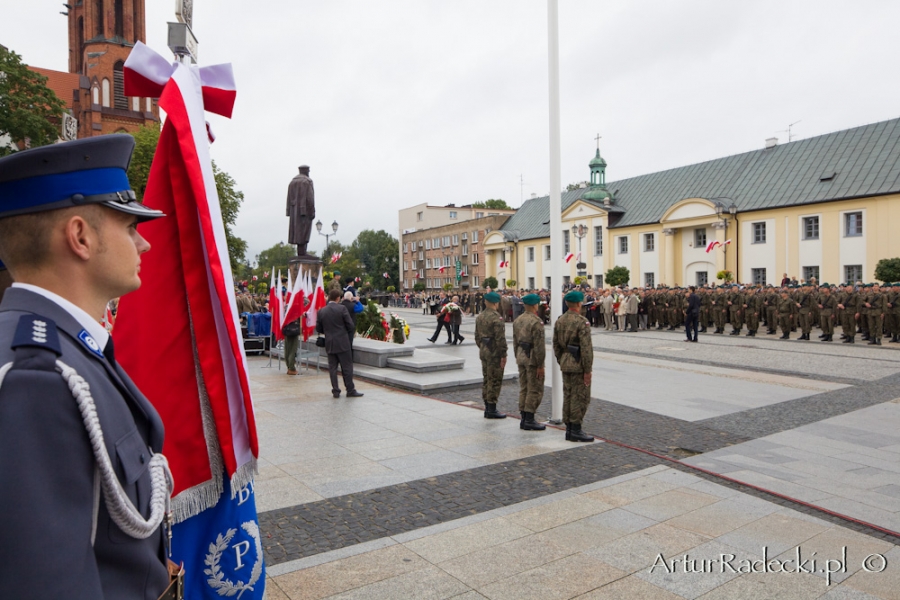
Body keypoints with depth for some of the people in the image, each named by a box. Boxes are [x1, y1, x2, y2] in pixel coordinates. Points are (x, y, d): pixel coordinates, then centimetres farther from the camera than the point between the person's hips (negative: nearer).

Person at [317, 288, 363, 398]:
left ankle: (335, 391, 10)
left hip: (329, 344, 4)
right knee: (347, 367, 4)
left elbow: (318, 328, 6)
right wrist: (350, 335, 10)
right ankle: (350, 390, 8)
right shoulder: (342, 308, -10)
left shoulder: (321, 311, 2)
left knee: (332, 367, 8)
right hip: (343, 343, -4)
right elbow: (350, 325, -9)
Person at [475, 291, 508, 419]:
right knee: (494, 381, -1)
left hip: (483, 352, 9)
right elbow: (500, 338, -20)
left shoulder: (480, 317, 9)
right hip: (494, 353, -9)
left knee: (486, 380, 14)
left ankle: (487, 408, 21)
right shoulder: (496, 318, -18)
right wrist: (503, 355, -16)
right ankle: (492, 410, 3)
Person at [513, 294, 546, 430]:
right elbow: (539, 345, -19)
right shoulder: (536, 322, -17)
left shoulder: (517, 321, 9)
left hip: (521, 356, 8)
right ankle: (529, 420, 1)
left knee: (523, 388, 13)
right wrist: (540, 365, -15)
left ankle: (524, 419, 18)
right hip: (533, 358, -8)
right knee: (535, 390, -1)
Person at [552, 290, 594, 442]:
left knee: (568, 396, 12)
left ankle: (569, 429, 19)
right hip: (578, 365, -8)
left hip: (565, 365, 8)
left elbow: (556, 344, 11)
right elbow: (586, 348, -20)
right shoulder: (582, 322, -17)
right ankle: (576, 430, 3)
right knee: (580, 397, 0)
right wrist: (587, 370, -15)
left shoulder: (559, 321, 6)